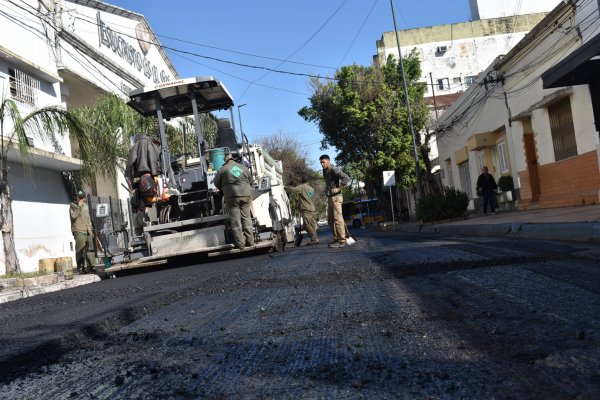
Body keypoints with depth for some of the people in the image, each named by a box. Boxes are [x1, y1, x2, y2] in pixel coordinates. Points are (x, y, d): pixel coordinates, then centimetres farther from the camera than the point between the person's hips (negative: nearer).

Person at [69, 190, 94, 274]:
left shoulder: (85, 206, 20)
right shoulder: (73, 206, 0)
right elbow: (73, 216, -18)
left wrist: (91, 230, 22)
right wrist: (79, 206, -17)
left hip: (87, 231, 6)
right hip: (79, 231, -6)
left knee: (89, 249, 6)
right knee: (80, 250, -11)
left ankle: (90, 266, 13)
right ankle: (81, 268, -9)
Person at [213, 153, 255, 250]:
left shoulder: (223, 169, 3)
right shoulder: (243, 168, 13)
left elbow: (216, 183, 10)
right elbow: (251, 181, 21)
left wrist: (223, 190, 27)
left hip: (232, 196, -3)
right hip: (246, 195, 3)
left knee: (235, 220, 0)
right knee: (246, 218, 10)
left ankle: (240, 243, -3)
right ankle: (250, 241, 10)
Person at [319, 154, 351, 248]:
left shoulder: (334, 169, -12)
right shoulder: (324, 172, 14)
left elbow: (346, 178, -22)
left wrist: (338, 189, -17)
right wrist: (327, 190, 13)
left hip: (335, 197, -9)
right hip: (329, 197, 9)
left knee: (338, 219, -9)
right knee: (330, 220, 11)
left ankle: (342, 240, -7)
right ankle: (336, 238, 18)